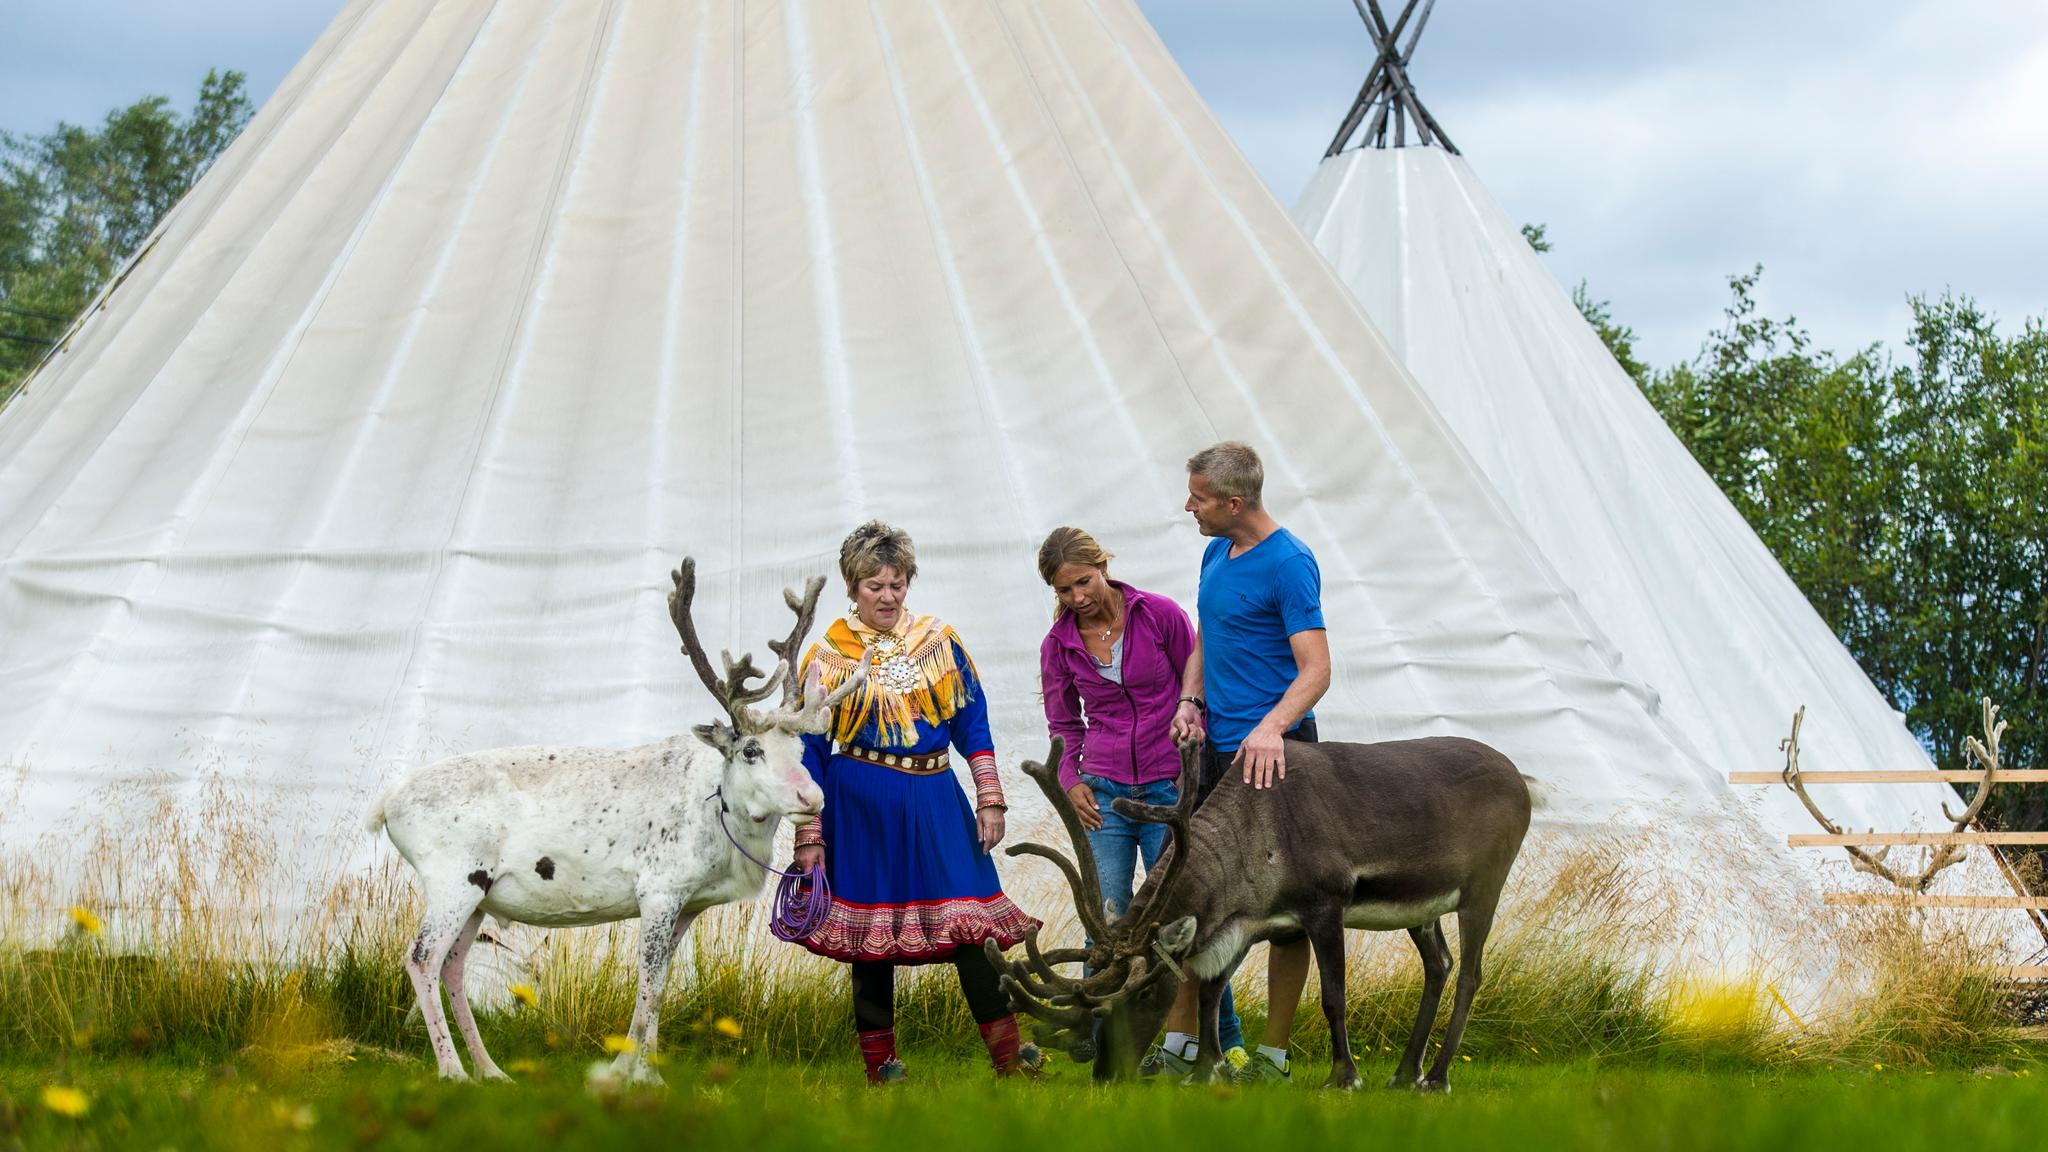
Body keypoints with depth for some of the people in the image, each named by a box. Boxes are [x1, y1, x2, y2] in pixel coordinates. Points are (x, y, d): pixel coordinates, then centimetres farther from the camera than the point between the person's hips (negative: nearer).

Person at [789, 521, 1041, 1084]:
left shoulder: (939, 642, 8)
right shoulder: (828, 657, 3)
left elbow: (974, 726, 10)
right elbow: (810, 752, 4)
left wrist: (990, 801, 2)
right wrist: (809, 836, 0)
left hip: (936, 799, 1)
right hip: (862, 804, -1)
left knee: (968, 919, -8)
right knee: (872, 930, 2)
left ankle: (1005, 1049, -8)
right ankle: (879, 1060, 10)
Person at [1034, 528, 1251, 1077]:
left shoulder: (1161, 615, -4)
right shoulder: (1058, 645, 4)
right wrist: (1072, 781, 0)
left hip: (1169, 787, -2)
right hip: (1104, 793, 2)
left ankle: (1225, 1043, 7)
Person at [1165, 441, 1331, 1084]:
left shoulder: (1289, 564, -14)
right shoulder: (1217, 553, 12)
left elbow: (1315, 670, -20)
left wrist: (1271, 728, -35)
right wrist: (1191, 701, 4)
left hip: (1273, 752, -8)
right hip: (1217, 745, 8)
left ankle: (1274, 1056, 5)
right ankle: (1177, 1044, 13)